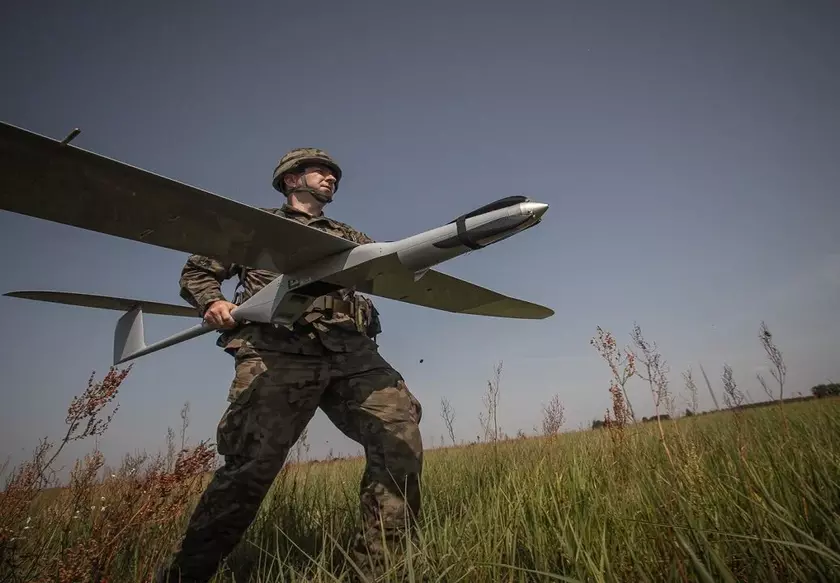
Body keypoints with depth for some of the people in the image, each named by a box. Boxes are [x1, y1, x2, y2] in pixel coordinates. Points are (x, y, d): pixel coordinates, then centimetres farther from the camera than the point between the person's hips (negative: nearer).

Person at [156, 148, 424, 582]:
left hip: (350, 351, 4)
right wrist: (212, 303, 1)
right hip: (277, 351, -3)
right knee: (253, 461, -14)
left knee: (399, 431, -15)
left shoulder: (349, 238, 31)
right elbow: (195, 273, 24)